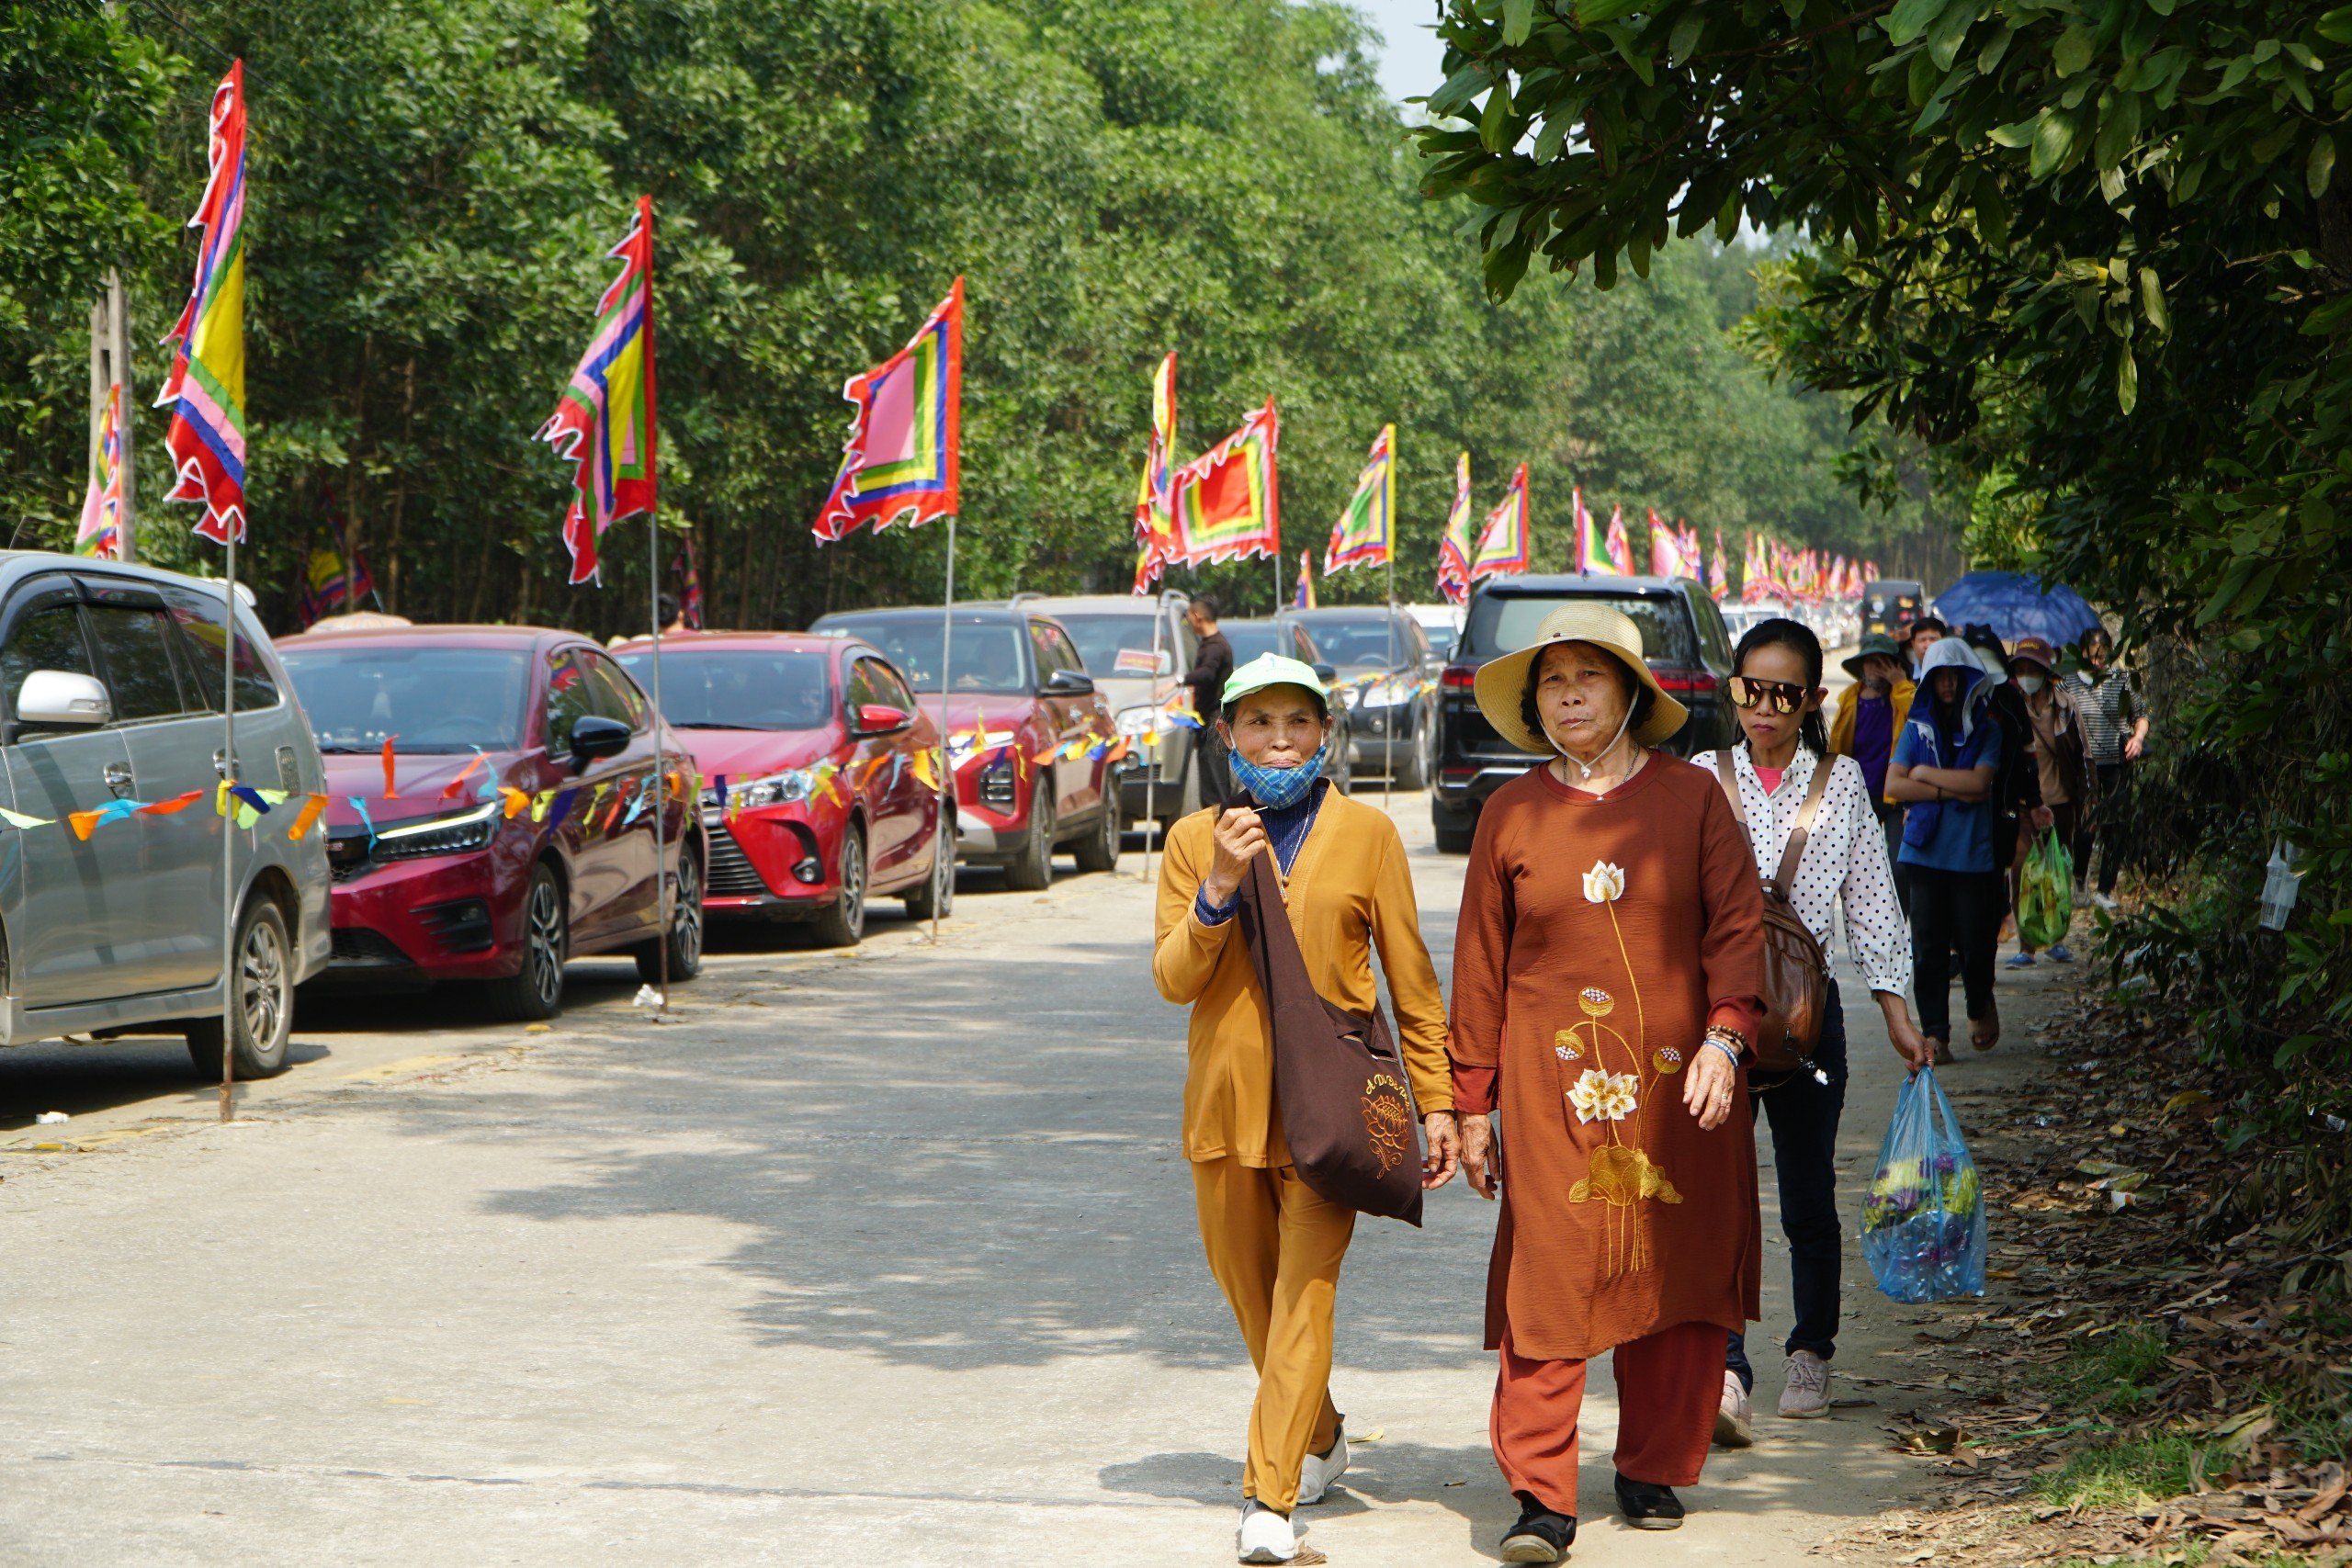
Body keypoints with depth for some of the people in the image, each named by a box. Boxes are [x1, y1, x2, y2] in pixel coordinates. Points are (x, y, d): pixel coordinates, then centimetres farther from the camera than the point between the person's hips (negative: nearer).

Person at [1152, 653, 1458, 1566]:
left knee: (1305, 1287, -13)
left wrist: (1437, 1101, 4)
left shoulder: (1366, 834, 3)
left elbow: (1411, 978, 6)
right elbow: (1173, 979, 0)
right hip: (1227, 1093, 3)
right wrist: (1218, 890, -15)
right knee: (1249, 1289, 12)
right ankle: (1321, 1439, 36)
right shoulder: (1196, 839, 7)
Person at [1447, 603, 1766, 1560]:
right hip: (1552, 1085, 0)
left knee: (1674, 1275, 5)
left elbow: (1737, 926, 2)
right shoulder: (1511, 814, 6)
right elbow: (1479, 966, 9)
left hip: (1676, 1082, 1)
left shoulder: (1690, 799, 5)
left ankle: (1653, 1471, 19)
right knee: (1546, 1283, -8)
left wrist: (1723, 1039, -13)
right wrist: (1473, 1103, 7)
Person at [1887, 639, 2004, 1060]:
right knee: (1928, 946, -3)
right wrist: (1951, 790, -9)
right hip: (1926, 849, 2)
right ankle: (1935, 1035, 0)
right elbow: (1893, 785, -2)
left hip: (1972, 852, -1)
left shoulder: (1987, 729, 5)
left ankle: (1980, 1008, 29)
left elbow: (1980, 781, -11)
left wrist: (1926, 774, -4)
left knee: (1973, 943, 0)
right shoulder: (1917, 728, 9)